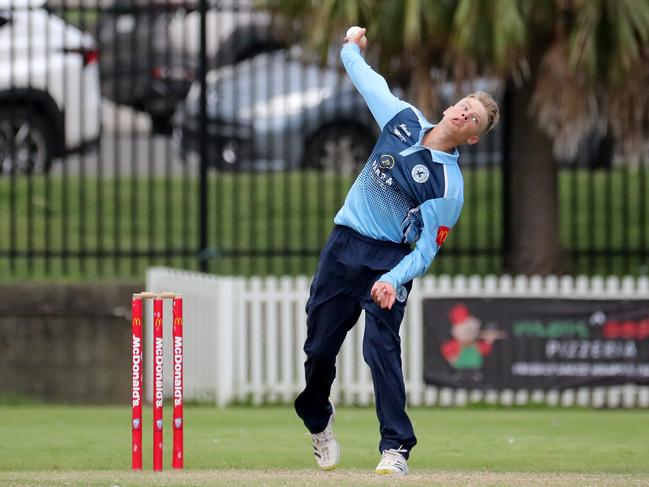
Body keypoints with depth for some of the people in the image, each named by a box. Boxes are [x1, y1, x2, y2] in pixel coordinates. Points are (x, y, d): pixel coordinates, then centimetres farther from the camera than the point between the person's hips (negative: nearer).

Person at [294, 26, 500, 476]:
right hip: (343, 248, 4)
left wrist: (394, 279, -29)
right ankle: (318, 421, 34)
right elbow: (370, 83, 22)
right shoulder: (405, 119, 3)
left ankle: (396, 447, -20)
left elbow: (427, 249, -15)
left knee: (381, 345, -21)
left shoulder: (449, 184, -11)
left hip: (389, 260, -4)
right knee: (319, 347, 7)